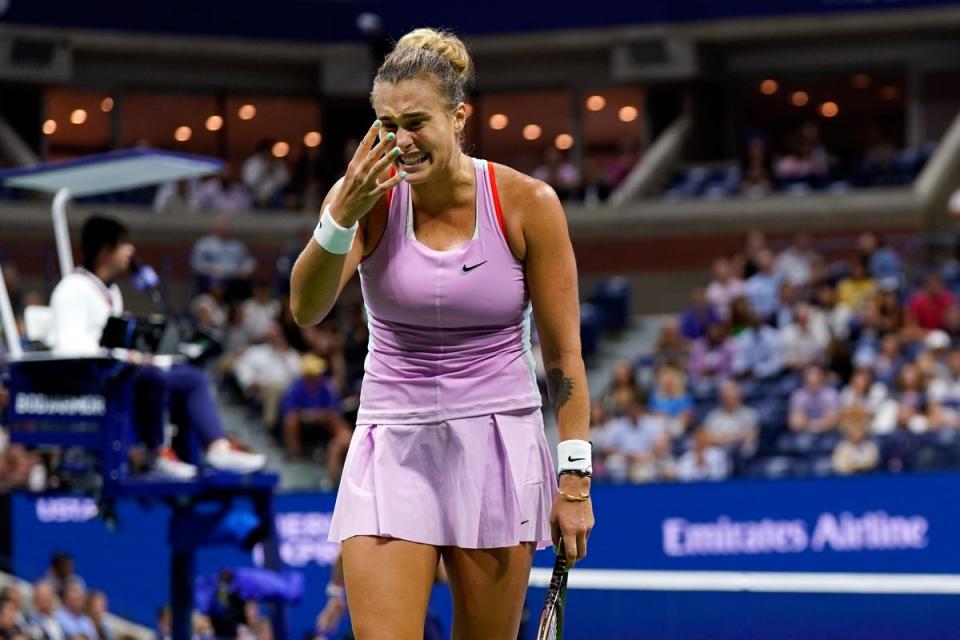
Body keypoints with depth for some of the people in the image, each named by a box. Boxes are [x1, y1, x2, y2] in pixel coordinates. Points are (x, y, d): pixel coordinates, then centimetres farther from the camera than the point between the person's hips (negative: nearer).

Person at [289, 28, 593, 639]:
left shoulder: (528, 204, -6)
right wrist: (341, 217, -33)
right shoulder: (369, 197, -4)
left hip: (498, 448, 0)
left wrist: (574, 476, -5)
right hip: (393, 449, 1)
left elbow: (563, 353, -1)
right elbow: (307, 309, -18)